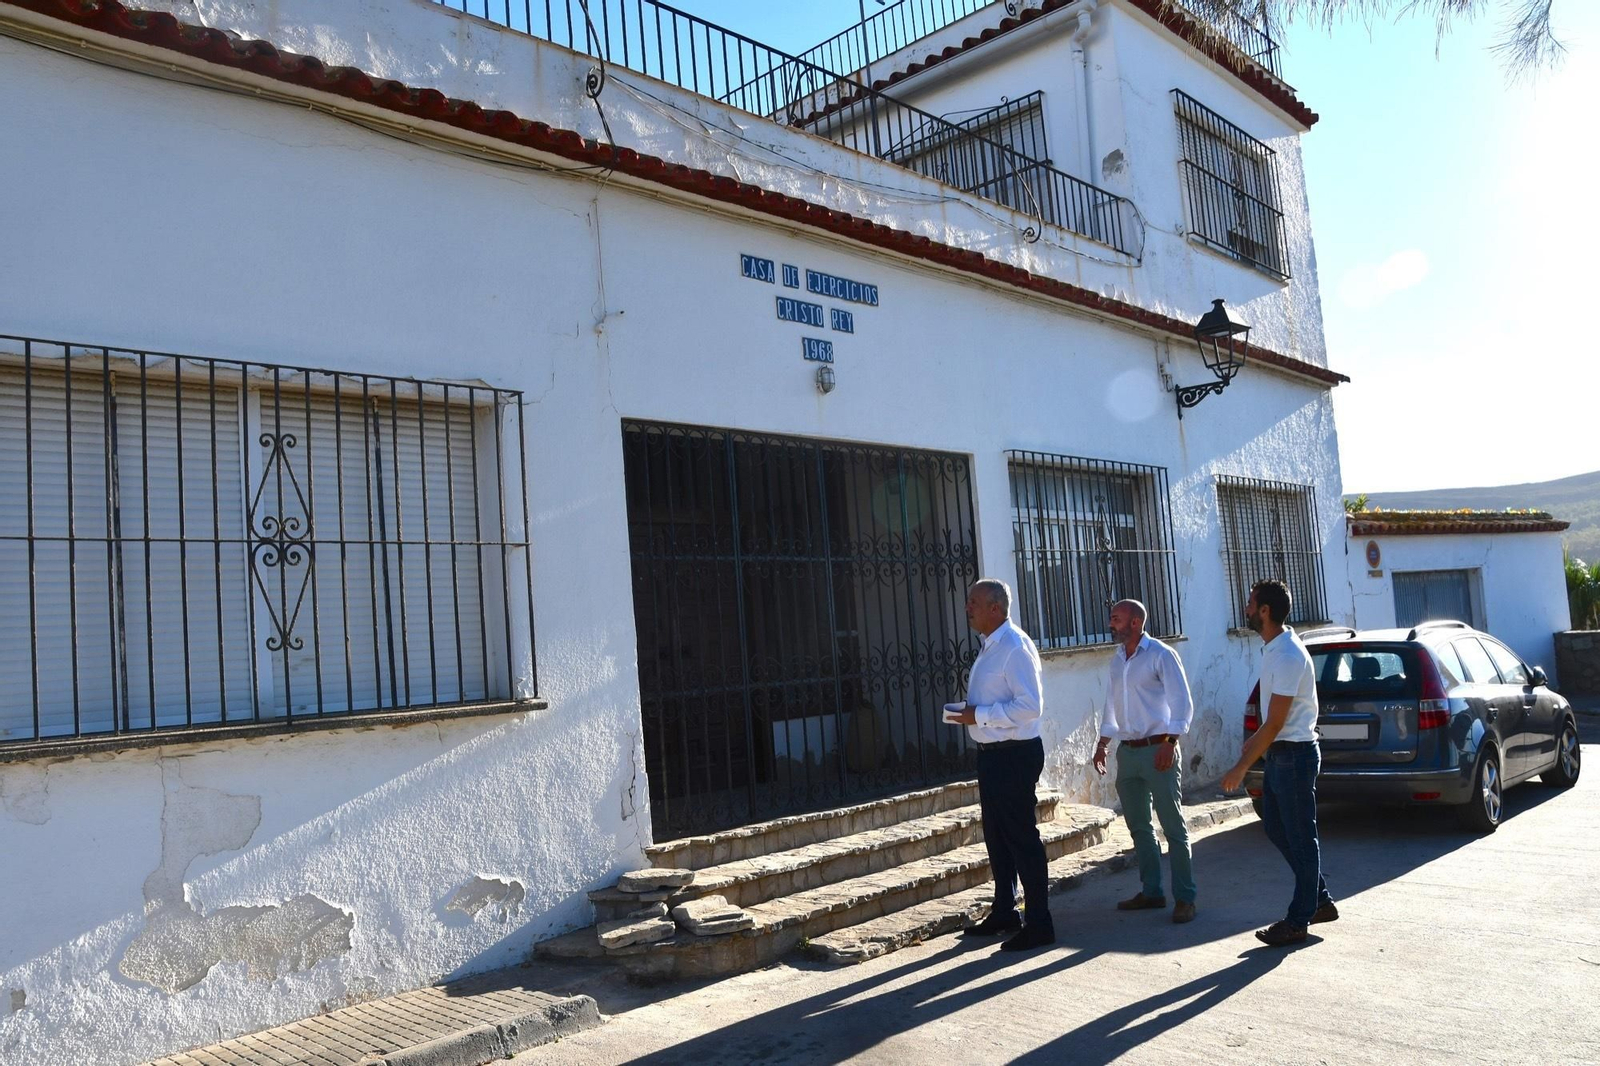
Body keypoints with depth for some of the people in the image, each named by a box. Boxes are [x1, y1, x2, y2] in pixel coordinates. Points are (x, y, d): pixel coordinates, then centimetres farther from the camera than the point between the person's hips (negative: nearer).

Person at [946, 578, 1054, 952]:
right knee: (996, 836, 18)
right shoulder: (989, 648, 13)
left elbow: (1030, 706, -24)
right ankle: (1004, 913, 32)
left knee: (1021, 838, -2)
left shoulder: (1015, 647, -17)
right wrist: (968, 713, 5)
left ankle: (1039, 924, 10)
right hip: (991, 753, 10)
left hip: (1015, 755, -10)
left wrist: (978, 715, -20)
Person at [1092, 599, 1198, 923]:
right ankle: (1151, 891, 22)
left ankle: (1184, 898, 4)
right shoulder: (1117, 659, 12)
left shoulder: (1161, 655, -9)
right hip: (1127, 751, 7)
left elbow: (1183, 704, -12)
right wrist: (1103, 744, 17)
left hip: (1157, 750, -7)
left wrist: (1169, 743, -20)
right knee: (1139, 827, 12)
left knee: (1174, 828, -2)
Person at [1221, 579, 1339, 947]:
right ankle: (1320, 901, 29)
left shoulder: (1288, 656, -23)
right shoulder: (1273, 648, 7)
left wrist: (1241, 768, -19)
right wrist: (1254, 743, 25)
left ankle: (1298, 921, 13)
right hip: (1280, 753, 10)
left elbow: (1274, 724, -23)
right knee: (1275, 826, 17)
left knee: (1300, 836, 2)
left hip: (1295, 754, -10)